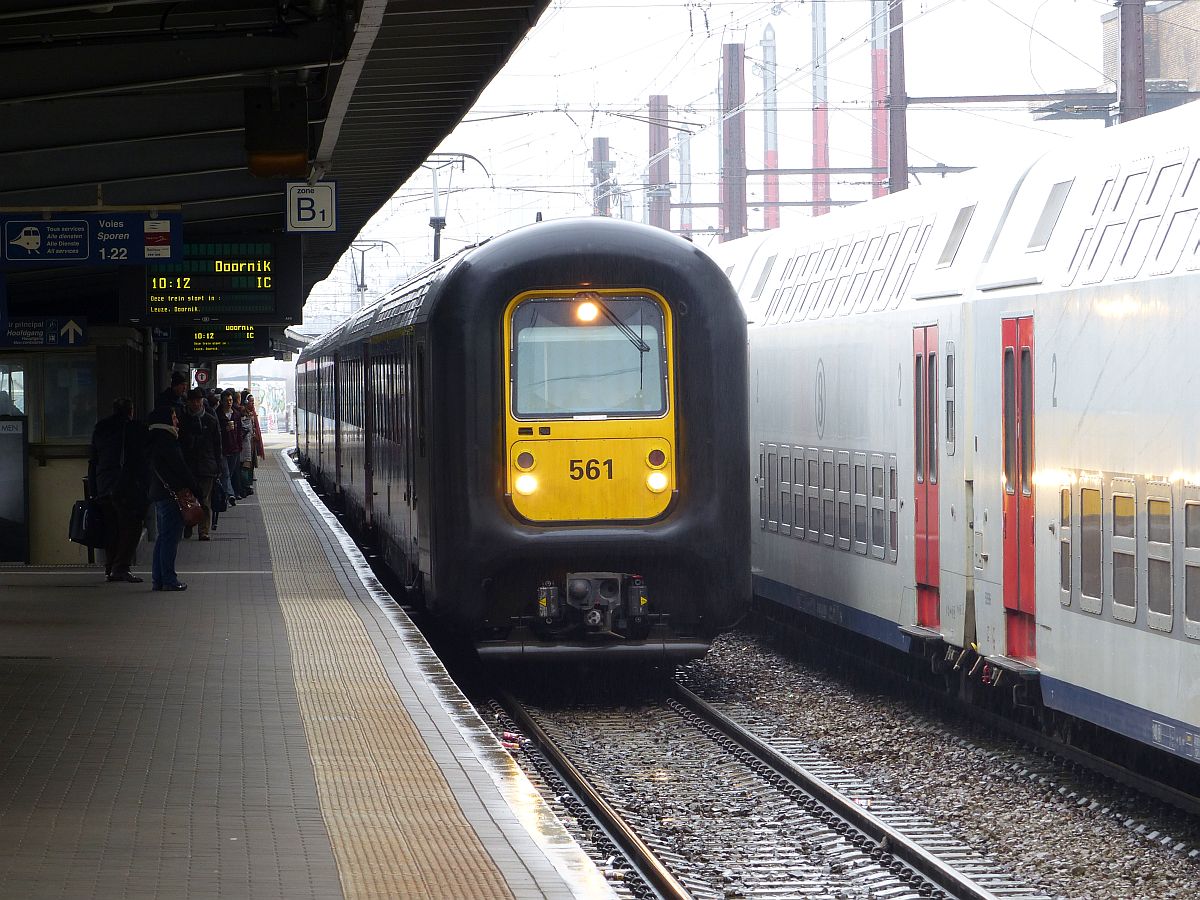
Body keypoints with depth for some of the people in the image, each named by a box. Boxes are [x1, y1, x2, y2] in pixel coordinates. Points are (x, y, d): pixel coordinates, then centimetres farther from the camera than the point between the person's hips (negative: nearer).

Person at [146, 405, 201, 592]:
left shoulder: (156, 441, 16)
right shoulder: (166, 441, -15)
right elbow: (180, 468, -15)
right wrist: (195, 489, -8)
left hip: (158, 494, 10)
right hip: (171, 494, -10)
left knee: (163, 537, 13)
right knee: (171, 537, -7)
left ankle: (159, 580, 14)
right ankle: (169, 580, -7)